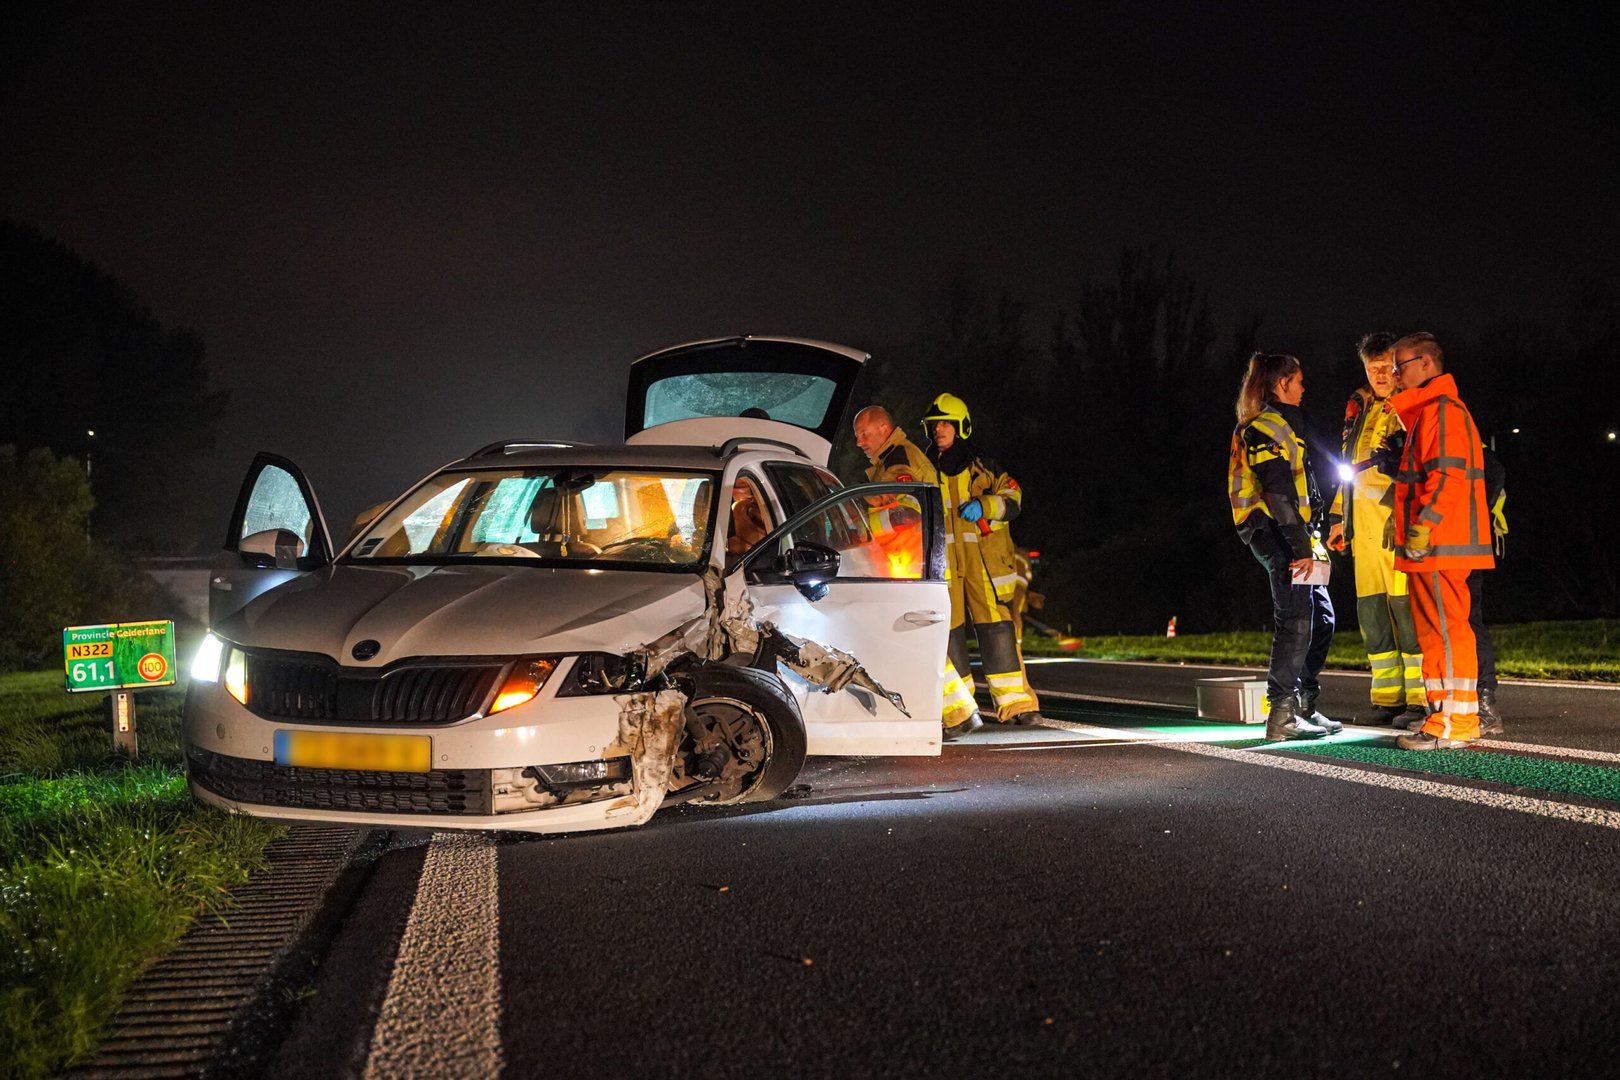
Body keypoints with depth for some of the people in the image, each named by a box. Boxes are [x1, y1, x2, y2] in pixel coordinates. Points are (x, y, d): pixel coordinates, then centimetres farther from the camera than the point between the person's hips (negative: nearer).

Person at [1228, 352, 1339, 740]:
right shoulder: (1267, 427, -10)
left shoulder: (1280, 424, 24)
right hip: (1277, 534, -11)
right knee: (1295, 621, -12)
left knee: (1321, 617, 12)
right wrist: (1300, 547, -22)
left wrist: (1309, 540, 24)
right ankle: (1282, 714, -10)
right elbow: (1277, 492, -19)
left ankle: (1303, 706, 17)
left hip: (1292, 536, 11)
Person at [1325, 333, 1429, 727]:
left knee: (1406, 610, -9)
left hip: (1398, 526, -7)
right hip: (1364, 528, 7)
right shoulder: (1359, 409, 19)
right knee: (1371, 613, 8)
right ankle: (1389, 699, 15)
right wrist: (1338, 517, 22)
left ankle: (1422, 701, -3)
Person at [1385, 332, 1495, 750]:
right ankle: (1447, 717, 18)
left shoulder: (1442, 409, -11)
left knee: (1447, 630, -9)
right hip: (1432, 547, 11)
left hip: (1440, 545, -11)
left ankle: (1455, 724, -8)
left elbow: (1450, 474, -21)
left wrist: (1424, 525, -23)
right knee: (1433, 633, 13)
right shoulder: (1426, 411, 22)